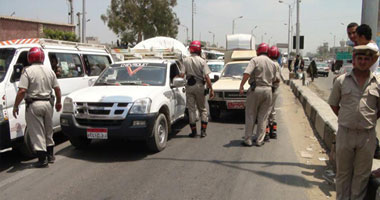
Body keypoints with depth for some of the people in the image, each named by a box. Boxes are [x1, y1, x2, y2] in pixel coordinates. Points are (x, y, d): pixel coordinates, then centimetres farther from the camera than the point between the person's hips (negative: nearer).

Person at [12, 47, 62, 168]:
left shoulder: (28, 71, -9)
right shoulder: (49, 71, 7)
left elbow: (22, 91, -16)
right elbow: (57, 88, 10)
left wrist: (15, 106, -8)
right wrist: (58, 102, 24)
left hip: (34, 105, -5)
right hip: (48, 103, 5)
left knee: (37, 133, 0)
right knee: (48, 130, 18)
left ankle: (42, 159, 0)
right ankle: (50, 155, 27)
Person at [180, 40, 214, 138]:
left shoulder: (186, 60, -3)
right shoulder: (202, 61, -7)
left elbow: (182, 75, -10)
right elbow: (206, 76, -13)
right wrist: (211, 89, -9)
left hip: (189, 86, 1)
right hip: (199, 86, -1)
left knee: (191, 109, 7)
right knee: (202, 109, 11)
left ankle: (193, 131, 9)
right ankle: (203, 131, 7)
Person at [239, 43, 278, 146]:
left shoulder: (255, 60, -5)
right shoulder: (272, 63, 10)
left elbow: (247, 73, -18)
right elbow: (274, 80, 15)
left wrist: (241, 86, -16)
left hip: (255, 89, -4)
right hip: (268, 90, 4)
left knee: (250, 115, 4)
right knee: (263, 117, 11)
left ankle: (248, 140, 7)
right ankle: (259, 140, 14)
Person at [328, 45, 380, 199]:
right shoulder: (342, 80, 1)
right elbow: (333, 103, 10)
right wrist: (344, 118, 4)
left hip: (367, 135, 1)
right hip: (345, 133, 0)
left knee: (362, 175, 10)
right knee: (343, 172, 12)